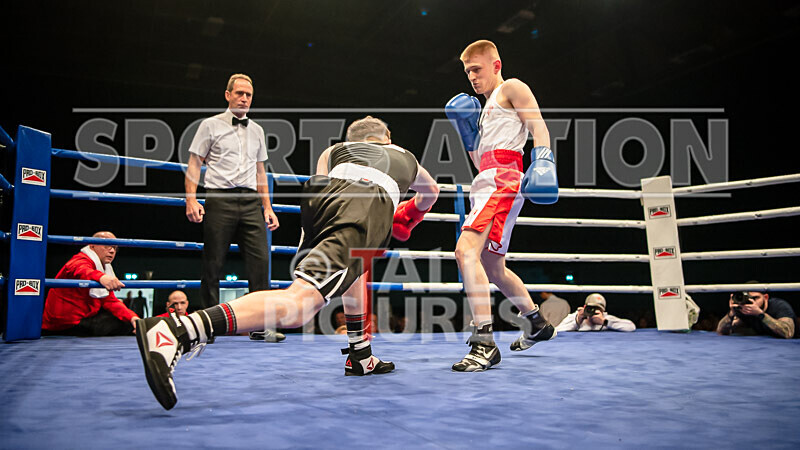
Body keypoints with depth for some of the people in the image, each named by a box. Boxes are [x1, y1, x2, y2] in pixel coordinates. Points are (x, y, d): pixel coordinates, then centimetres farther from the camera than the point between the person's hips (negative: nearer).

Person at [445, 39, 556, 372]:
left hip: (502, 180, -10)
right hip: (487, 182, 10)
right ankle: (537, 324, 33)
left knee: (465, 250, -27)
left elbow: (538, 126, -7)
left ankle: (485, 344, -30)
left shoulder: (511, 88, 8)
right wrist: (467, 132, 17)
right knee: (492, 268, 16)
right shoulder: (488, 108, 32)